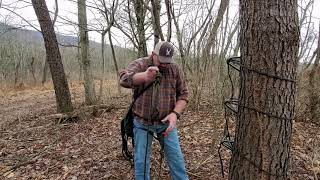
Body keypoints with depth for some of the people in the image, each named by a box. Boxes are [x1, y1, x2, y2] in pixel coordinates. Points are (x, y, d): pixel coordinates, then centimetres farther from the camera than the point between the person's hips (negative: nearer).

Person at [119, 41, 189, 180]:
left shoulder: (175, 69, -1)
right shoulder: (139, 64, -9)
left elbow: (183, 94, 2)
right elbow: (124, 80, -28)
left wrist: (175, 113, -15)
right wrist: (144, 76, -49)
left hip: (166, 122, 2)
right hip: (142, 123, -1)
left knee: (176, 157, 11)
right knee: (141, 160, 11)